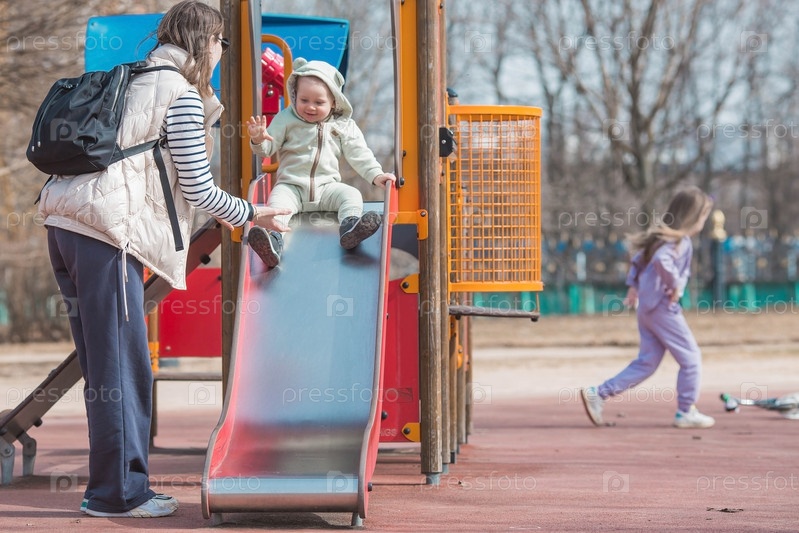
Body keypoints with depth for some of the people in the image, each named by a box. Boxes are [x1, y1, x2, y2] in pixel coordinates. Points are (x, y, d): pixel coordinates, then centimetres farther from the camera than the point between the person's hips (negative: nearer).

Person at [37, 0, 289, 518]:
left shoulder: (136, 82, 23)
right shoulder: (184, 96, -3)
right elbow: (198, 188, -3)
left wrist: (212, 212, 36)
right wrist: (251, 214, 12)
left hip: (65, 223, 9)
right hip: (105, 230, -9)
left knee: (105, 365, 13)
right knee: (122, 365, -3)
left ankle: (113, 487, 18)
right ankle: (120, 491, 2)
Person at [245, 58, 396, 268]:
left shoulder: (343, 125, 6)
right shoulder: (285, 119, 4)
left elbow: (358, 154, 7)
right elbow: (268, 148, 3)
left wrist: (376, 175, -5)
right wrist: (259, 140, -21)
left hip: (326, 186, 2)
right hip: (291, 186, -2)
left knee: (351, 195, -23)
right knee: (277, 200, -31)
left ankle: (350, 229, -50)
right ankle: (272, 240, -56)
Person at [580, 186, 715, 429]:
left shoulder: (662, 235, 15)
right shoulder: (680, 241, -14)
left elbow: (638, 259, 22)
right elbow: (661, 260, -33)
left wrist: (633, 286, 17)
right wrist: (675, 285, -22)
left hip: (647, 306, 9)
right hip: (662, 306, -9)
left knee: (647, 362, 10)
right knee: (691, 357, 2)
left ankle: (598, 394, 4)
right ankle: (686, 412, 8)